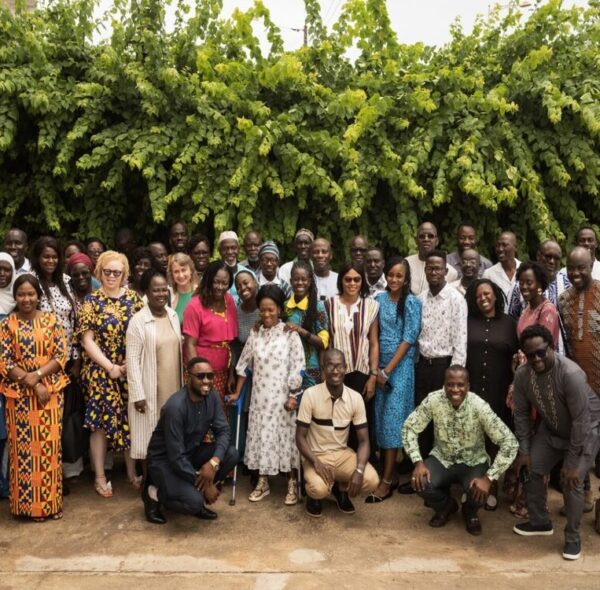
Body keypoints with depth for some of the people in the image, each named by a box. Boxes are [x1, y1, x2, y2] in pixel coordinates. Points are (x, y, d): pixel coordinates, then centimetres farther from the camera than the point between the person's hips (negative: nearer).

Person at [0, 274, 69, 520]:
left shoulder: (52, 320, 2)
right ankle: (28, 503, 17)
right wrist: (32, 384, -13)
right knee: (24, 448, 4)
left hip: (51, 392, 1)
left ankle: (51, 502, 16)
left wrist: (37, 375, -16)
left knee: (49, 446, 4)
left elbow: (61, 355, -2)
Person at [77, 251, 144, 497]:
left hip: (131, 371, 3)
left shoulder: (133, 298, 5)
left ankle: (132, 472, 23)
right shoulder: (91, 301, -2)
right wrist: (110, 367, -12)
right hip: (101, 371, -3)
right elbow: (87, 340, -6)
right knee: (101, 421, 2)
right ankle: (100, 477, 16)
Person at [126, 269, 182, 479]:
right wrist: (138, 394, -16)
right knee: (150, 436, 6)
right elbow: (132, 360, -14)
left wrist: (182, 384, 12)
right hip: (150, 390, -5)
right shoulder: (138, 321, -14)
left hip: (173, 387, 6)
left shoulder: (173, 315, 4)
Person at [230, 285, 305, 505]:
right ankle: (263, 482, 23)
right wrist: (237, 392, 11)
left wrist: (293, 396, -11)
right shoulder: (255, 334, 3)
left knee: (286, 436, 3)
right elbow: (244, 365, 10)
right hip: (260, 396, 3)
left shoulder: (290, 334, -8)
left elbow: (297, 367, -8)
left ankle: (292, 484, 17)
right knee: (261, 436, 9)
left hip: (282, 396, -3)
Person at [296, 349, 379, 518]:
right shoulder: (310, 395, -16)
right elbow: (300, 438, -12)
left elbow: (364, 440, -5)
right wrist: (316, 462, -28)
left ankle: (342, 489, 12)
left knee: (371, 481, -22)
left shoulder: (356, 398, -8)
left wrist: (359, 470, -22)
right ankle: (314, 494, 7)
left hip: (343, 454, 3)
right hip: (316, 455, -3)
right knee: (319, 489, -33)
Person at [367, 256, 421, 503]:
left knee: (392, 419, -5)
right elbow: (374, 335, 9)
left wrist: (388, 370, -12)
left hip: (401, 366, -5)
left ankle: (386, 481, 0)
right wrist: (376, 368, 2)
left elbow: (408, 339, -10)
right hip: (380, 365, 5)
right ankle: (390, 474, 17)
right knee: (381, 418, 6)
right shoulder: (379, 300, 7)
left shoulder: (412, 302, -6)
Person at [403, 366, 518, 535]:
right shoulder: (433, 400, -20)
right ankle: (446, 506, 12)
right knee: (420, 483, -25)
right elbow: (409, 428, -10)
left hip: (473, 462, -1)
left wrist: (489, 477, -30)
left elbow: (510, 443, -24)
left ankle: (470, 512, 12)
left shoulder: (479, 407, -24)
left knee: (479, 493, -29)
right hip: (442, 459, 1)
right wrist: (418, 462, -23)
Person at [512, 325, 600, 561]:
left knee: (571, 480, -15)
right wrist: (524, 451, -7)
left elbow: (581, 420, -31)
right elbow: (521, 413, -7)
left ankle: (573, 536, 8)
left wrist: (572, 463, -26)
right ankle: (540, 522, 27)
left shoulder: (570, 374, -38)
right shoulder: (522, 374, -20)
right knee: (531, 470, 4)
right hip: (550, 429, 6)